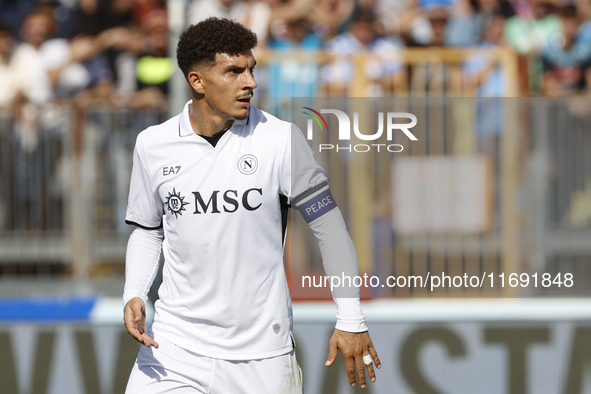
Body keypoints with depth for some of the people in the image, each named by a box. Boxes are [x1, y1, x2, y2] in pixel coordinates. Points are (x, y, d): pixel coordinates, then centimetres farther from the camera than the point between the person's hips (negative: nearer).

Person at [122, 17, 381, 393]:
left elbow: (329, 225, 0)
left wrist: (351, 320, -1)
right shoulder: (152, 145, 1)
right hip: (175, 344, 2)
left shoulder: (281, 139, -6)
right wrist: (134, 296, -2)